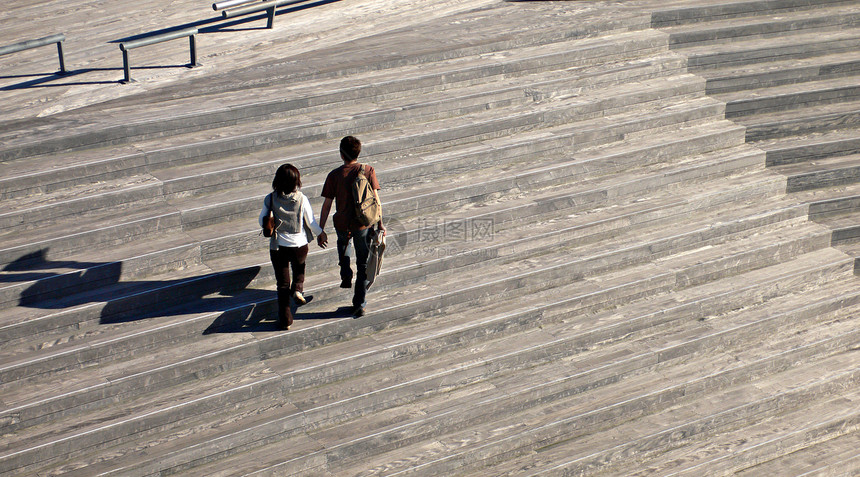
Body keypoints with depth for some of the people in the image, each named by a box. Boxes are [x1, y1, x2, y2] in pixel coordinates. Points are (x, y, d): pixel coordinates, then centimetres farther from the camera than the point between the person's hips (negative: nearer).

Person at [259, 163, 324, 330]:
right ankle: (298, 288, 13)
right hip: (299, 244, 0)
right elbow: (311, 223, -6)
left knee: (282, 283, 9)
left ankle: (285, 319, 6)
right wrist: (320, 233, 14)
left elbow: (262, 221, -1)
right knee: (299, 268, 35)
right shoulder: (301, 199, -13)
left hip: (277, 246, 0)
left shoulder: (270, 199, -11)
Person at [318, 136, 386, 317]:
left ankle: (346, 277, 29)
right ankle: (359, 304, 10)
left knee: (343, 242, 36)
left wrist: (321, 231, -1)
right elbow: (375, 200, -7)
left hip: (342, 224, 0)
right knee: (363, 264, 10)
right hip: (364, 224, 0)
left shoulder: (334, 175, -12)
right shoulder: (368, 171, -9)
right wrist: (380, 223, 3)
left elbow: (326, 205, -8)